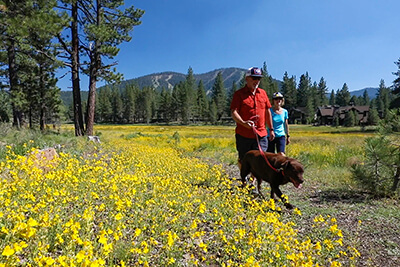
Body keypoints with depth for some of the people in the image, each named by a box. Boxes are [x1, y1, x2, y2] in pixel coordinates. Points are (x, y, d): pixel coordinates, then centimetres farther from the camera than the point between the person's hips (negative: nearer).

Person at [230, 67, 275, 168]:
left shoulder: (263, 93, 13)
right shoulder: (239, 94, -2)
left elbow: (267, 112, 18)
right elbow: (233, 112, -11)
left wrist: (271, 129, 17)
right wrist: (243, 123, -29)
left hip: (261, 135, 3)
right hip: (244, 135, -3)